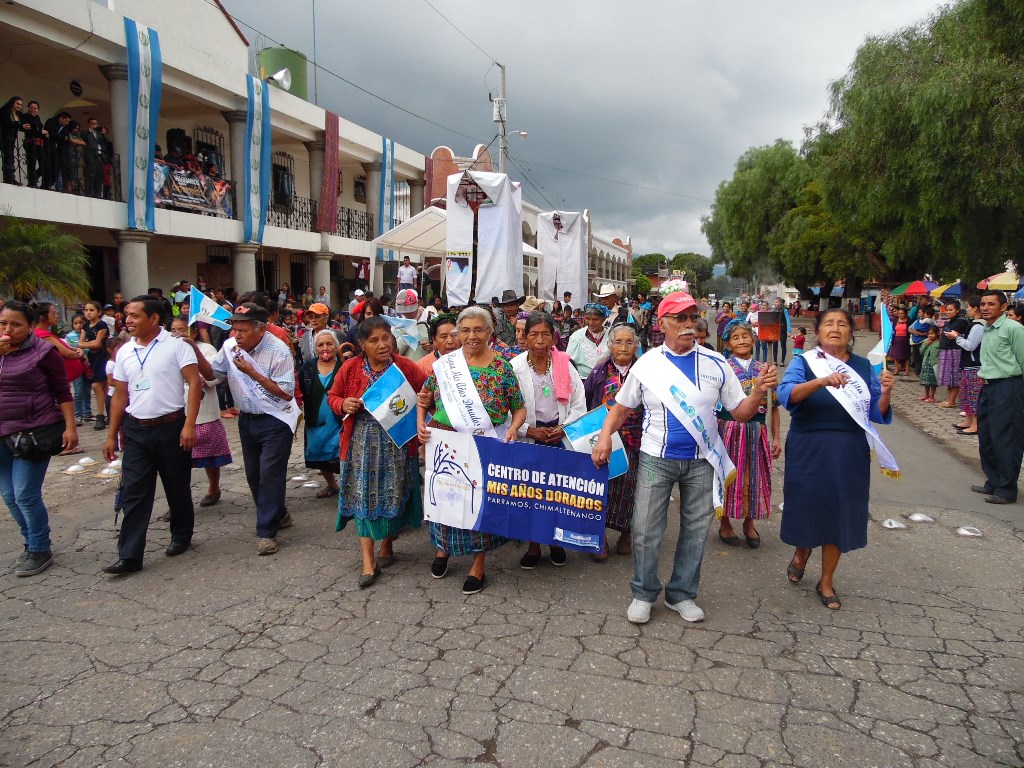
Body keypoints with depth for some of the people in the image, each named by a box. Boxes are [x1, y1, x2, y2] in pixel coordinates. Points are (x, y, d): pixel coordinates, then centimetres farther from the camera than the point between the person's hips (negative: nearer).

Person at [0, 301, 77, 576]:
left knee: (25, 495, -4)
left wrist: (70, 427, -12)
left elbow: (62, 392, -6)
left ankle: (40, 551, 14)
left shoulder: (42, 352, -7)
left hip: (34, 433, -6)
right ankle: (31, 543, 31)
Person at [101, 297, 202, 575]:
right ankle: (129, 556, 4)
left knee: (178, 488, 10)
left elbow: (194, 382, -12)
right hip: (136, 430, 4)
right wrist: (111, 435, 12)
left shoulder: (176, 345, -6)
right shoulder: (125, 352, 10)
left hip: (171, 427, -4)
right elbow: (120, 395, 14)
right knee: (133, 494, 1)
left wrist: (189, 425, -19)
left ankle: (181, 536, 30)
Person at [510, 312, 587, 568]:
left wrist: (565, 428, -10)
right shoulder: (514, 367, -2)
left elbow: (579, 404, 4)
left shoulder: (565, 364, 2)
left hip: (561, 436, 1)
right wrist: (529, 430, -14)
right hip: (529, 437, -1)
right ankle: (533, 544, 18)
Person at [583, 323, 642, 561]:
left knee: (628, 486, 3)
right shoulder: (599, 372, 5)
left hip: (633, 442, -1)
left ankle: (626, 534, 23)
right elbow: (584, 402, 12)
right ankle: (600, 537, 12)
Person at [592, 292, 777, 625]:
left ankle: (682, 594, 27)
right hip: (656, 459, -1)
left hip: (701, 461, 2)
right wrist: (605, 436, -11)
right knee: (646, 529, 2)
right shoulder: (646, 364, -2)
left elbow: (740, 412, 1)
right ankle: (643, 593, 21)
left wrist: (759, 391, -18)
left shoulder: (715, 364, 0)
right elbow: (622, 407, 5)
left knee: (696, 530, 10)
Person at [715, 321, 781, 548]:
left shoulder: (763, 369, 6)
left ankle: (749, 523, 29)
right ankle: (725, 523, 23)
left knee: (753, 475, 10)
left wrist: (776, 437, 5)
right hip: (730, 429, -3)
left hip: (756, 431, 3)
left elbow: (773, 405, 8)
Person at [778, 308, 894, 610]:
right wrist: (821, 382, -38)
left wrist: (885, 392, -15)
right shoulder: (804, 363, -3)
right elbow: (786, 395, -22)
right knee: (807, 506, 7)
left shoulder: (863, 367, 6)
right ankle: (802, 552, 42)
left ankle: (827, 582, 27)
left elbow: (877, 414, 6)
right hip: (809, 450, -2)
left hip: (849, 453, 3)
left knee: (840, 512, 8)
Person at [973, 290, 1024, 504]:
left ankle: (1006, 490, 4)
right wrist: (983, 374, 13)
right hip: (988, 388, 9)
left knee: (1006, 441, -4)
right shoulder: (986, 330, 15)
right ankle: (993, 483, 26)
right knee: (986, 438, 14)